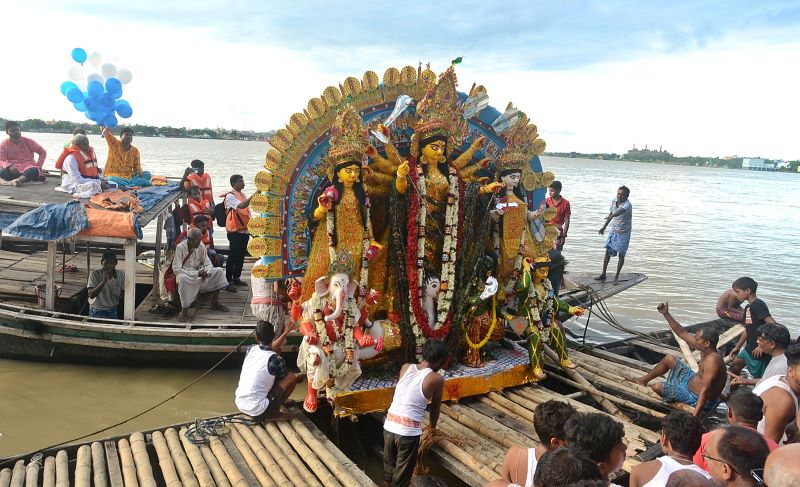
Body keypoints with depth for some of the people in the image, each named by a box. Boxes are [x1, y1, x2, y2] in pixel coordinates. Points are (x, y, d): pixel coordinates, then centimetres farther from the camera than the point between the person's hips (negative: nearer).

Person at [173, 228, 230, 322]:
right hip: (185, 275, -6)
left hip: (199, 273, 6)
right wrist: (196, 274, -28)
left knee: (218, 271, -9)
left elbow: (208, 264, 3)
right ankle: (184, 310, -27)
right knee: (182, 278, -40)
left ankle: (215, 304, 2)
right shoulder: (180, 247, -19)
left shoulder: (201, 246, -3)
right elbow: (176, 269, -23)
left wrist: (206, 272, -22)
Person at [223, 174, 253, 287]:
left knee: (241, 255, 12)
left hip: (245, 230, 8)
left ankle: (236, 278, 22)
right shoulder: (230, 196, -9)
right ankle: (229, 280, 1)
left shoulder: (243, 195, 17)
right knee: (233, 255, -5)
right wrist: (253, 196, -32)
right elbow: (240, 206, -26)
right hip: (235, 231, -8)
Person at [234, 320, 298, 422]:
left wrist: (286, 332, 32)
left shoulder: (251, 349, 1)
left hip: (239, 404, 7)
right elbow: (283, 379, 5)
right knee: (292, 377, 1)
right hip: (257, 410, -6)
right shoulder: (276, 359, -16)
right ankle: (273, 413, 6)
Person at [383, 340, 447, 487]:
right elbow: (435, 409, 8)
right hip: (408, 432, -5)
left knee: (388, 468, 24)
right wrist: (432, 428, 27)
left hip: (389, 425, 5)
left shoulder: (405, 367, 7)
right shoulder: (437, 380, -5)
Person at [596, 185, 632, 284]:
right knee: (607, 252, 7)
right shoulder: (613, 202, -2)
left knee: (621, 254, 1)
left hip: (624, 233, -5)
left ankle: (617, 276, 14)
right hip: (613, 231, 6)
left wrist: (612, 216, -67)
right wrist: (604, 227, 20)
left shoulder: (627, 205, -23)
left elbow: (621, 211, -47)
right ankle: (603, 274, 18)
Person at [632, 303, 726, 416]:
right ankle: (644, 380, 33)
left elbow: (705, 391, -39)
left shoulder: (712, 360, -35)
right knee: (669, 359, 17)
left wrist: (694, 417, -43)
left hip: (698, 400, -9)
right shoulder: (706, 349, -8)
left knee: (656, 387, -9)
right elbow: (682, 333, 2)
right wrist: (666, 314, -3)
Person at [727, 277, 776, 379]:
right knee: (734, 367, 18)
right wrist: (737, 347, 22)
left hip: (758, 351, -9)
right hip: (749, 348, 9)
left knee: (758, 379, 1)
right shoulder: (748, 307, 11)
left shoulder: (758, 305, -18)